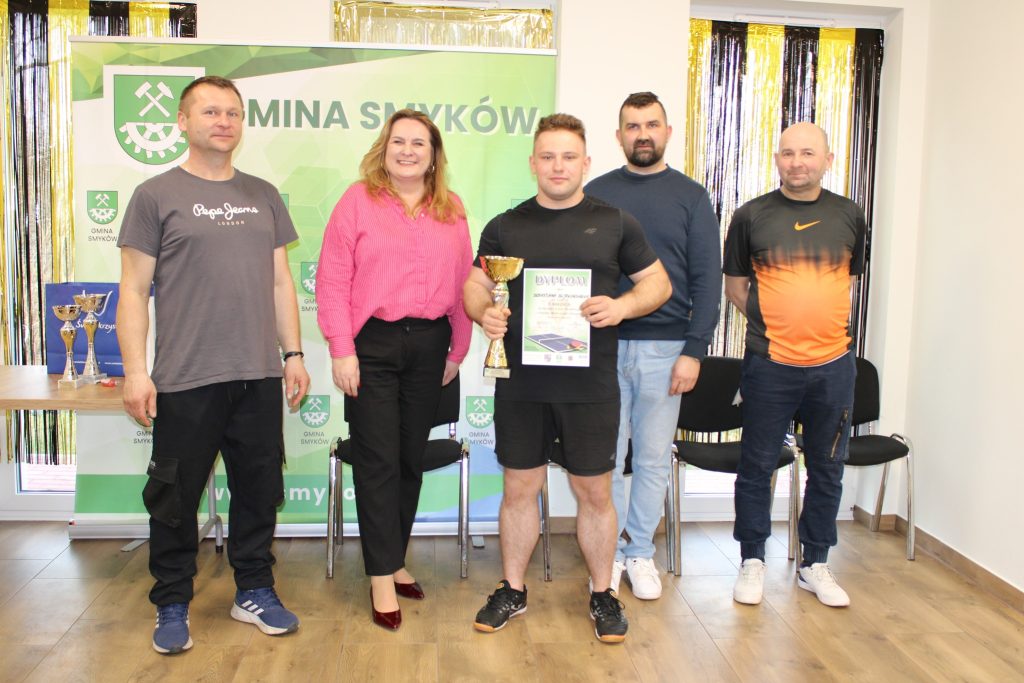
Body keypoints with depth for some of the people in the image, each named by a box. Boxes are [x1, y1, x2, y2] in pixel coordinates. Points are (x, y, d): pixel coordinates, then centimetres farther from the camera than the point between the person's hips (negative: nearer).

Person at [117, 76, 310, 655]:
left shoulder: (264, 196, 12)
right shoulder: (156, 195, 2)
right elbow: (135, 290, -1)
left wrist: (293, 353, 9)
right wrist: (135, 370, -7)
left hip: (259, 377, 4)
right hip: (184, 381, -3)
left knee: (259, 490, 11)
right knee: (176, 498, 6)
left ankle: (255, 591, 28)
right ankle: (172, 605, 23)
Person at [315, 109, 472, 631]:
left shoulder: (451, 210, 9)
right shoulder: (358, 200, -2)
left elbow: (461, 284, 10)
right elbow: (332, 280, -6)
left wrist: (457, 351, 8)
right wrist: (341, 349, -11)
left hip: (428, 345, 4)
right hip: (372, 344, -4)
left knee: (412, 457, 12)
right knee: (379, 461, -1)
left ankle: (393, 557, 29)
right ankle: (382, 578, 9)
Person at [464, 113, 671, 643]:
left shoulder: (614, 223, 5)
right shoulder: (505, 227, 8)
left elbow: (659, 282, 8)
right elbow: (475, 285, 12)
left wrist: (622, 306, -12)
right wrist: (484, 313, -11)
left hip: (590, 386, -1)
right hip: (520, 384, 1)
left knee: (594, 491, 8)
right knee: (519, 488, 11)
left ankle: (602, 594, 27)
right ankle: (512, 590, 29)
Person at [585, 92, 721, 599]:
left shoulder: (691, 197, 5)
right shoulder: (596, 193, 7)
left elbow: (707, 279, 1)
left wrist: (694, 351, -6)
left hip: (665, 349, 0)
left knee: (653, 459, 8)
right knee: (605, 458, 5)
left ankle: (641, 553, 23)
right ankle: (610, 553, 20)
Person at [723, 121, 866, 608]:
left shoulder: (848, 216, 6)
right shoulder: (751, 216, -1)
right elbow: (735, 284, 6)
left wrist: (824, 323, 8)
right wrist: (774, 323, 0)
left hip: (833, 364, 3)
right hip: (770, 364, -2)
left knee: (826, 469, 12)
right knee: (757, 466, 5)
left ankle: (815, 564, 27)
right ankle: (752, 562, 21)